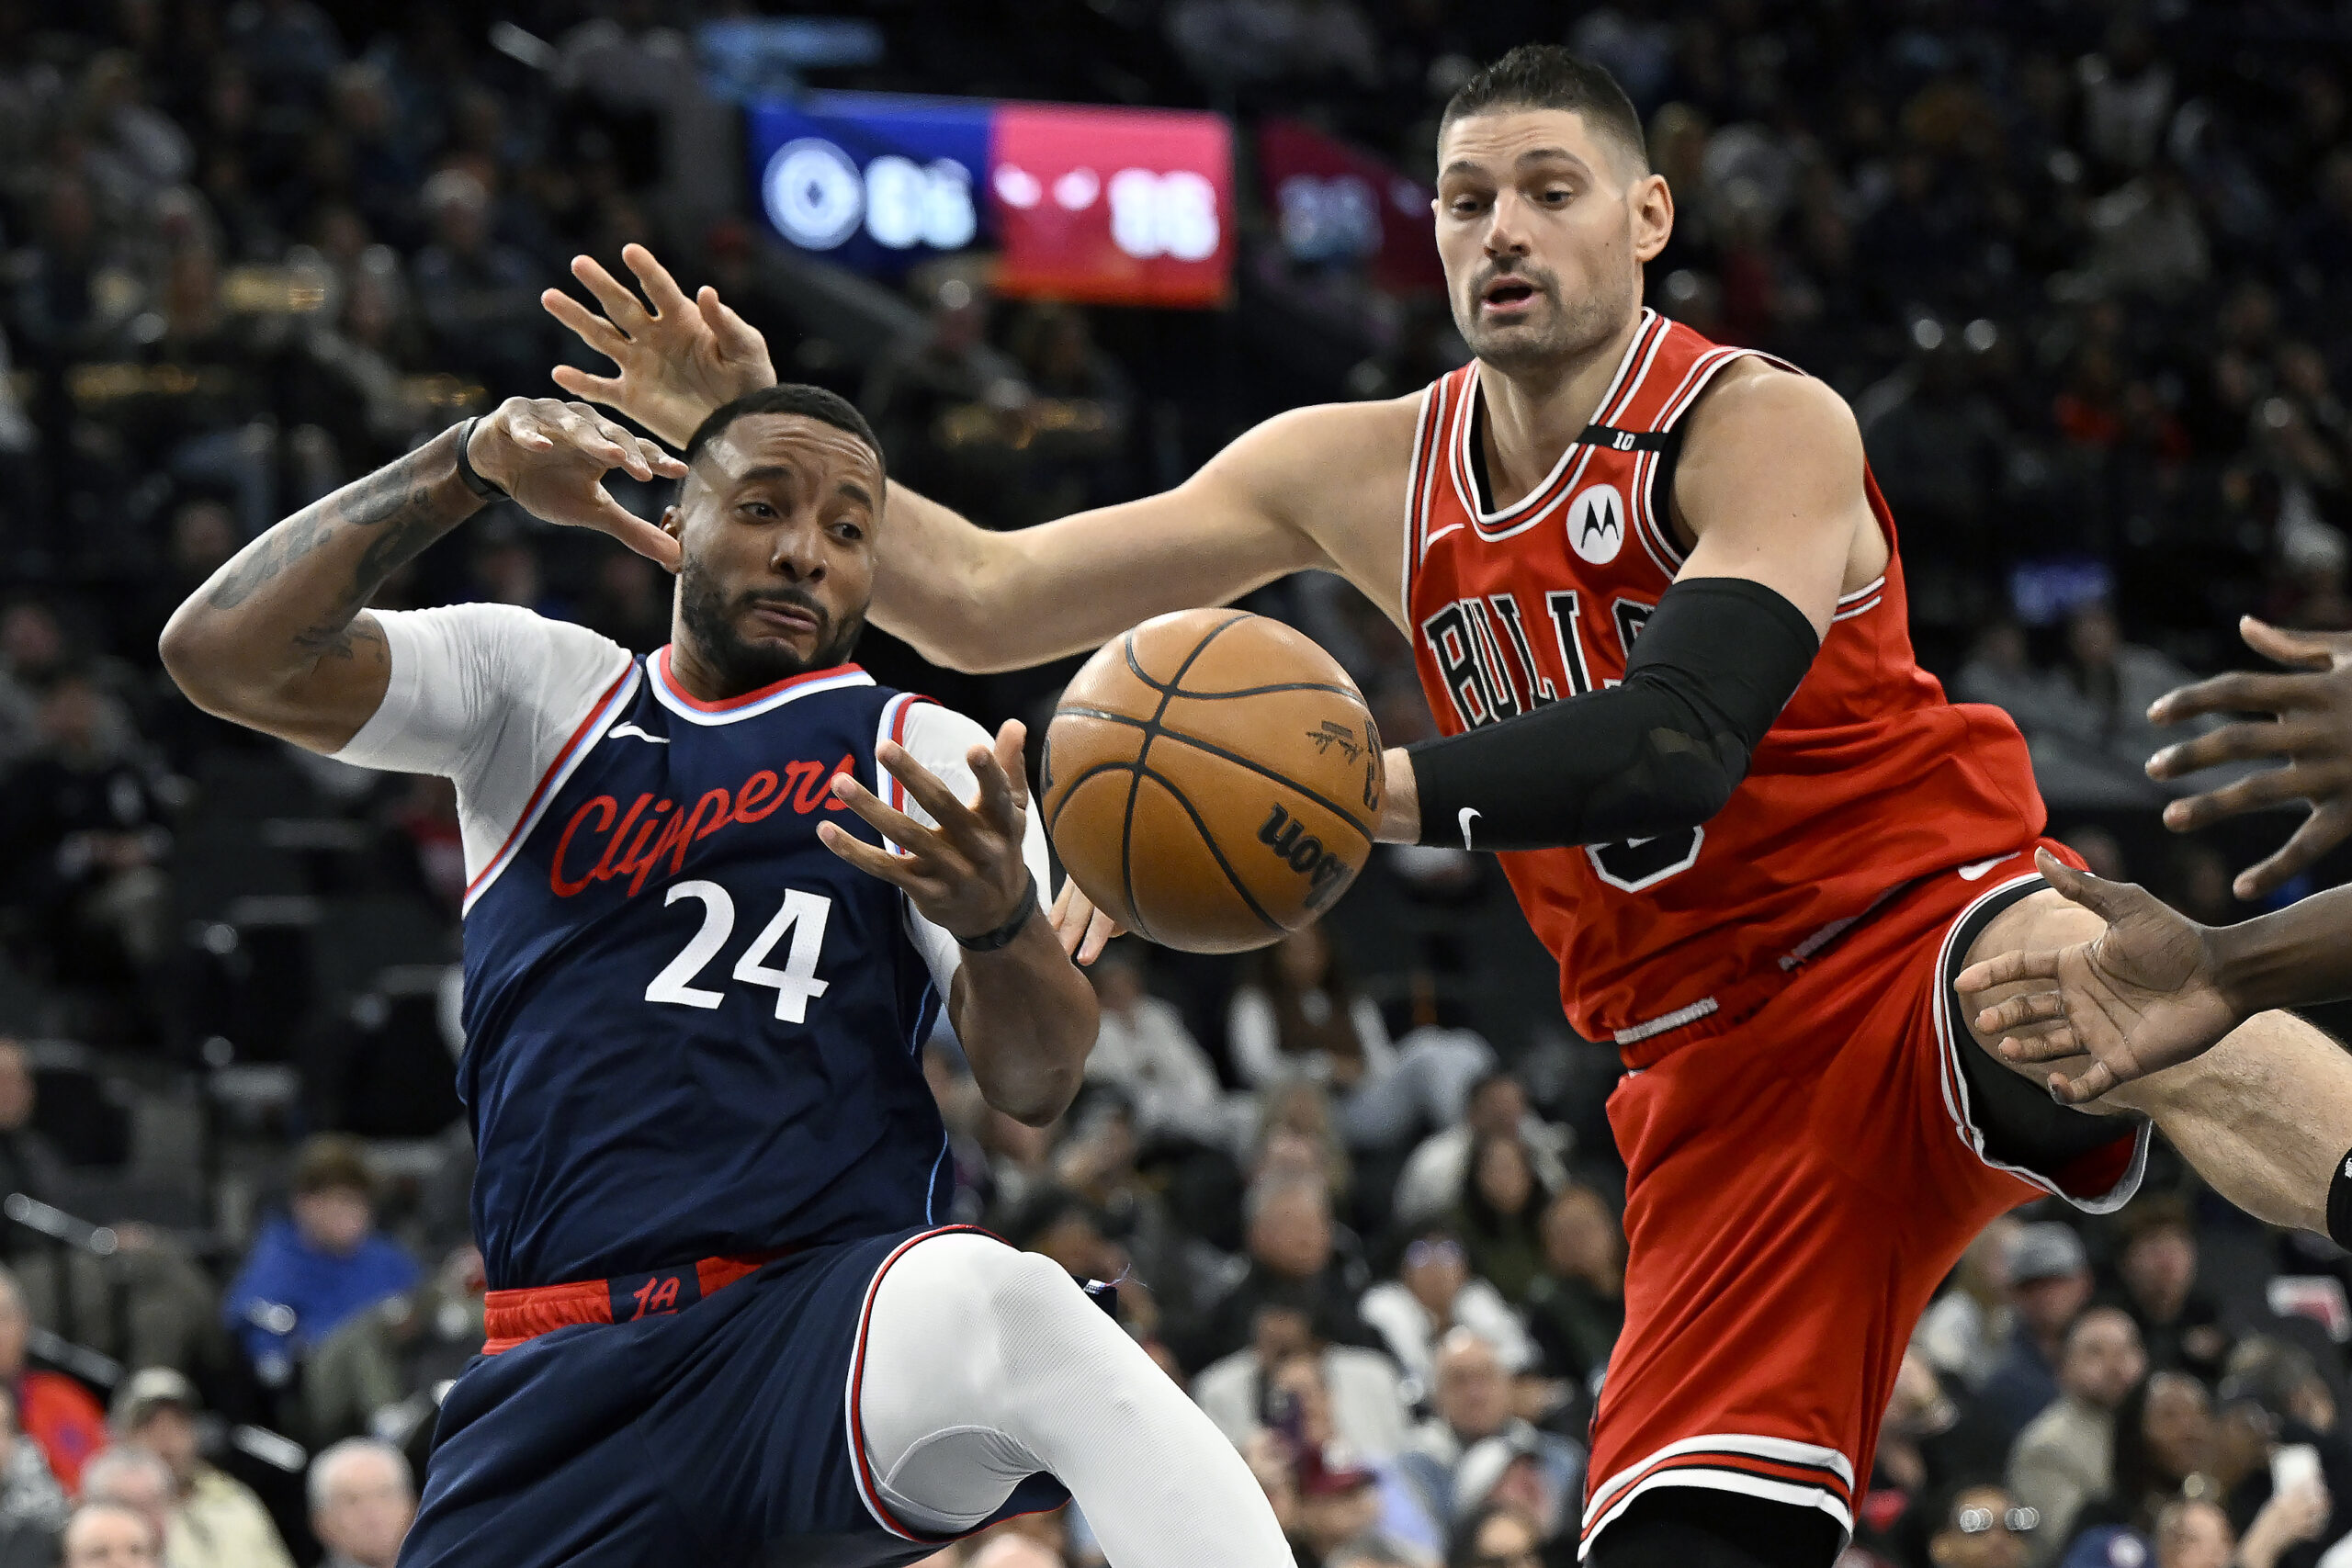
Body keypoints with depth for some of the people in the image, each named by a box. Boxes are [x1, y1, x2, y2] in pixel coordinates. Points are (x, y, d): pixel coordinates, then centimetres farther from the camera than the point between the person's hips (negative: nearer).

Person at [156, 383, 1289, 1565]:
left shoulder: (921, 756, 10)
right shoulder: (532, 692, 17)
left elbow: (1034, 1086, -4)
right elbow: (222, 654, 3)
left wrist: (999, 918, -28)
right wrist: (470, 462, -9)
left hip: (828, 1323, -3)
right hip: (571, 1376, 3)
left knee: (1006, 1308, -37)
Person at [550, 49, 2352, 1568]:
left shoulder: (1762, 428, -10)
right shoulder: (1372, 474, 8)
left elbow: (1672, 744, -28)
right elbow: (985, 603, 12)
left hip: (1925, 930, -5)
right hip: (1716, 1072, 5)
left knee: (2106, 997, -41)